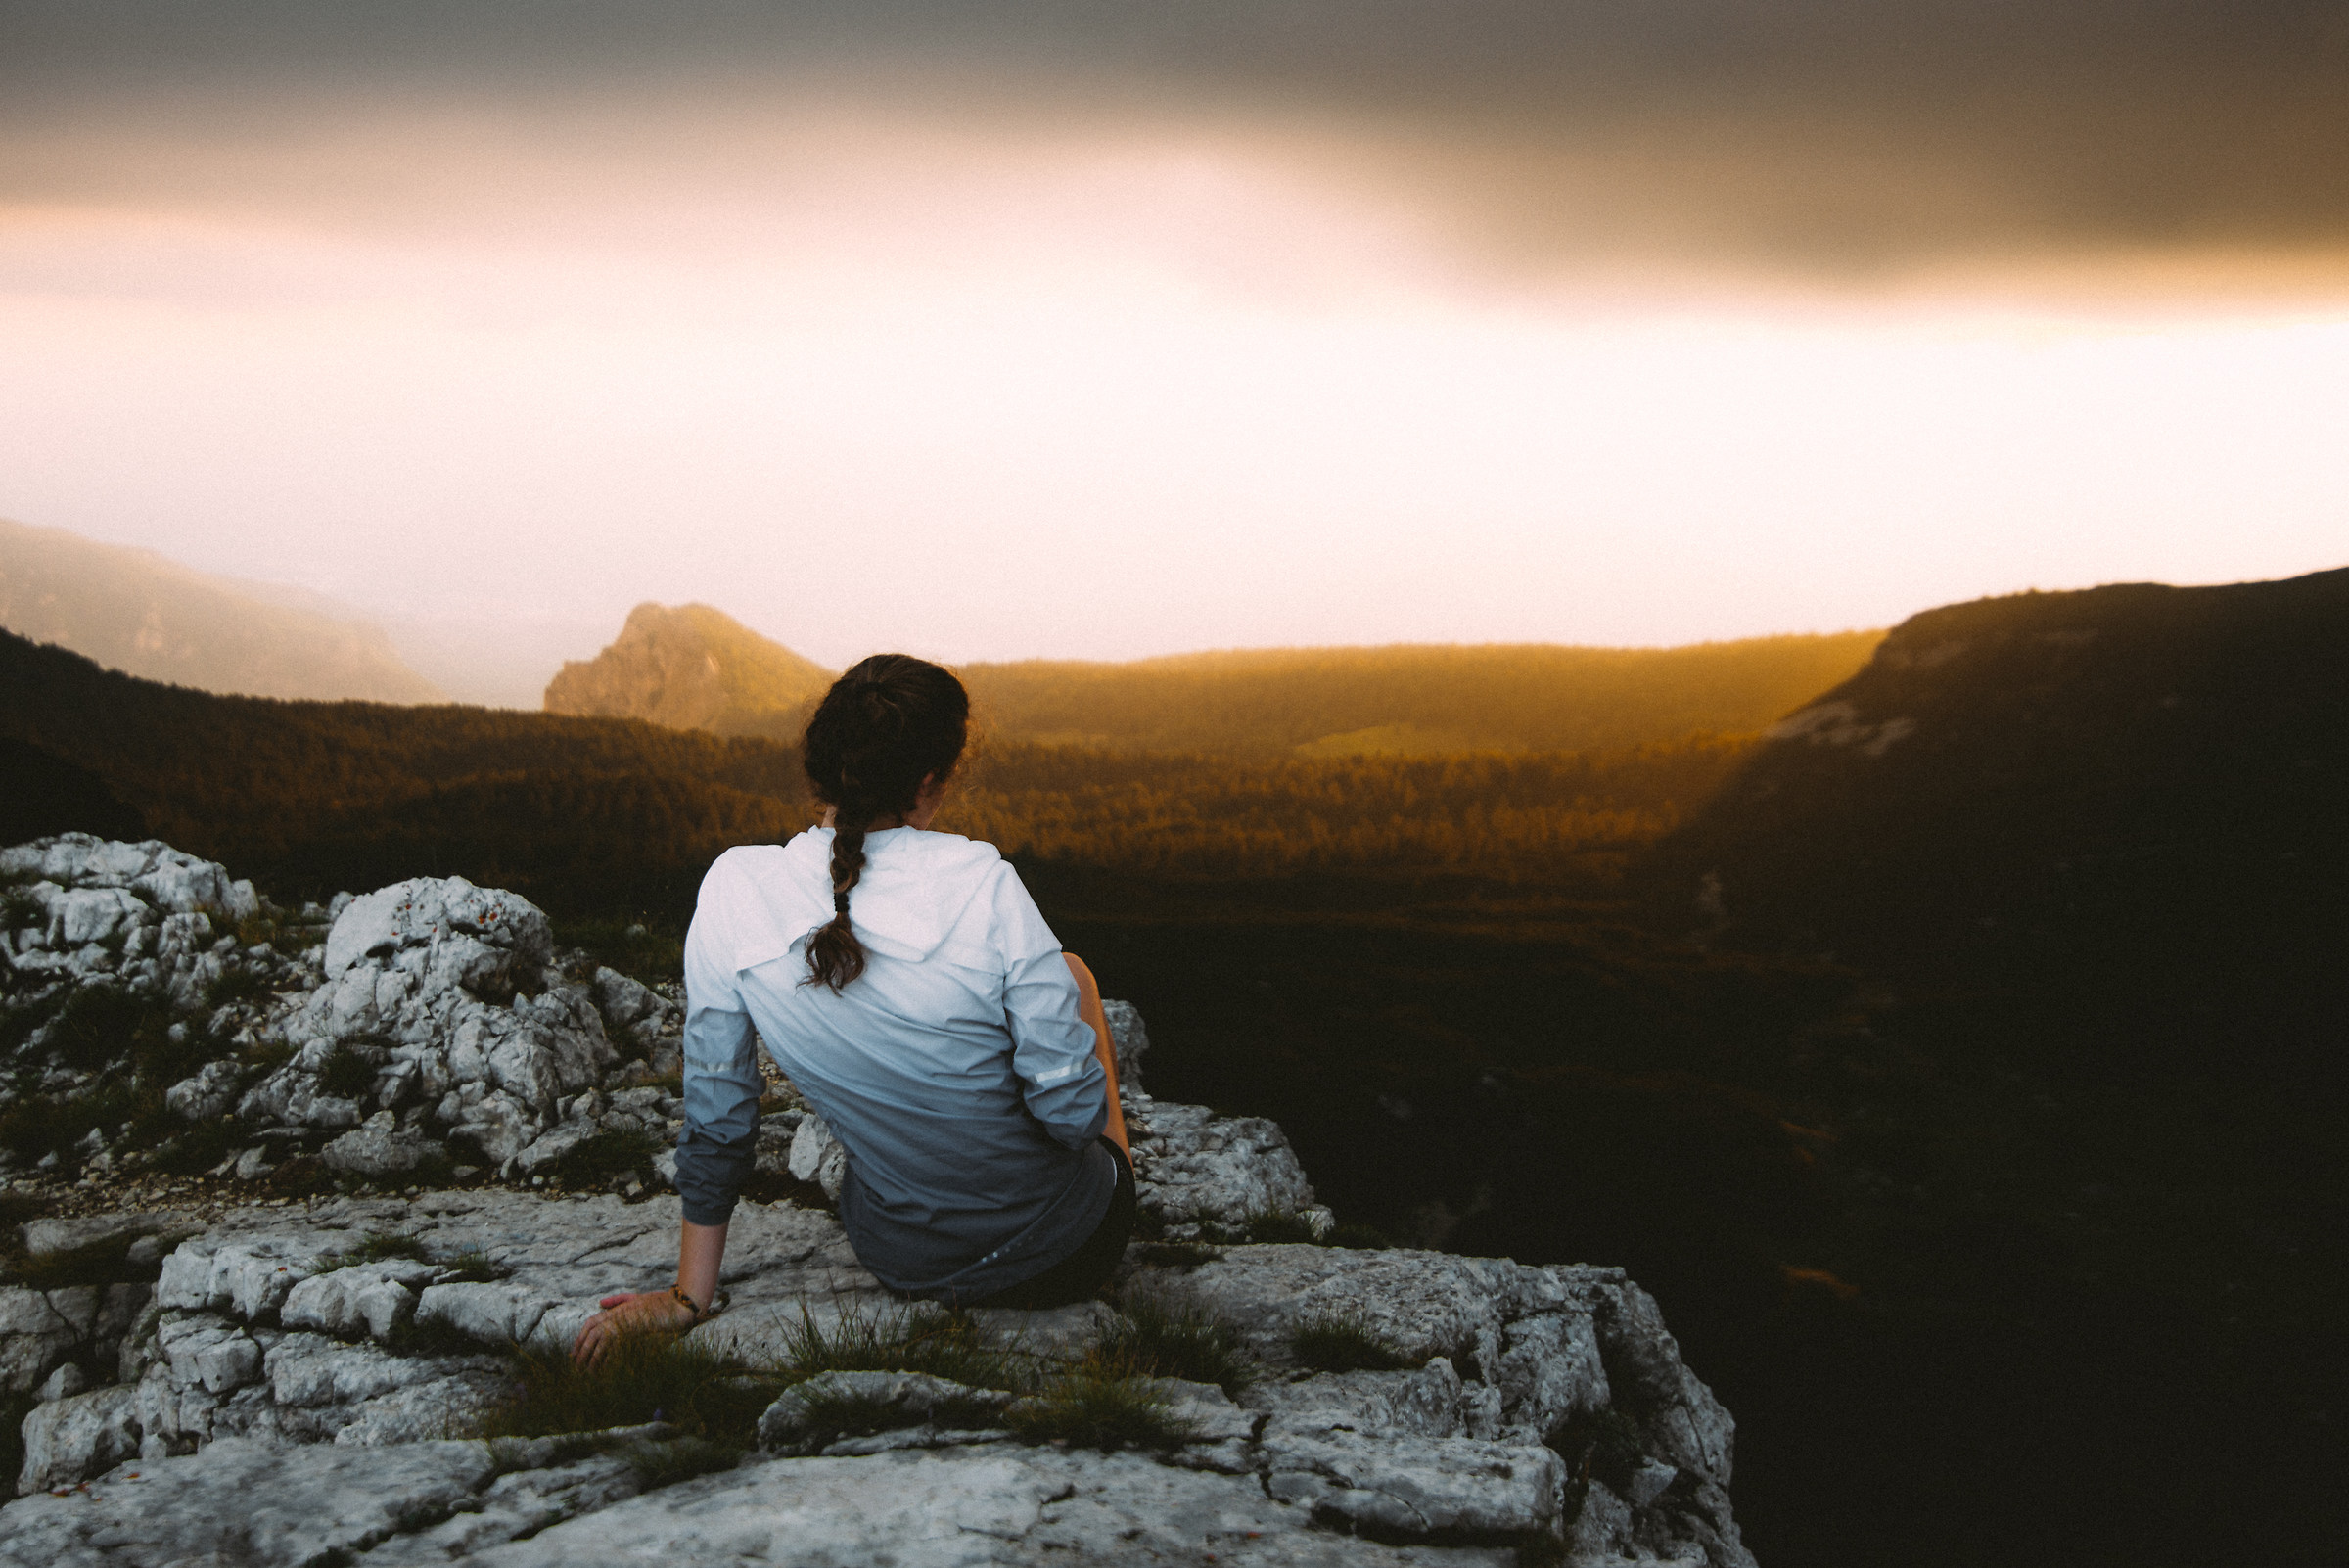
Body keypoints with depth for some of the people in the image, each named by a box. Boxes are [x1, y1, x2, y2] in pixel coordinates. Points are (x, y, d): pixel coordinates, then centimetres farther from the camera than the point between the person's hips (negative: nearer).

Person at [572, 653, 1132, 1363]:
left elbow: (715, 1114, -4)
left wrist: (689, 1298, 7)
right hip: (1062, 1255, -3)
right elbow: (1074, 1109, -18)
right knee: (1071, 973, 24)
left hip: (902, 1265, 3)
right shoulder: (981, 883, -23)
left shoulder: (735, 888, -13)